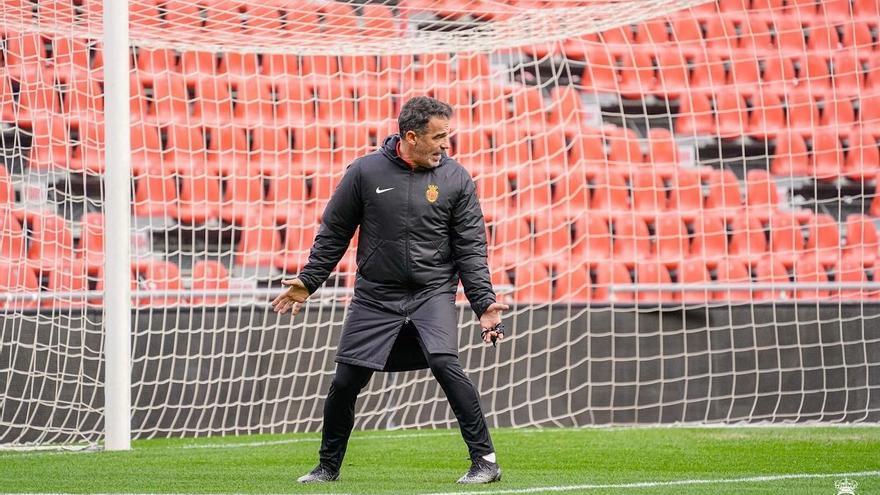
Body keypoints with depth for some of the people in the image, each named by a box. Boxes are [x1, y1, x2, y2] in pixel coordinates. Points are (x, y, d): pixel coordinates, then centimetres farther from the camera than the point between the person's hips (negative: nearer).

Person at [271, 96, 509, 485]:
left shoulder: (456, 179, -2)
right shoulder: (366, 172, -3)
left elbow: (471, 248, -1)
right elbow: (333, 232, 8)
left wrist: (484, 302, -11)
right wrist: (307, 282, 6)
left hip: (433, 293, -1)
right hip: (375, 297, 1)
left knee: (445, 364, -23)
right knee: (345, 381, 1)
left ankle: (484, 460, -16)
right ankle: (328, 466, 23)